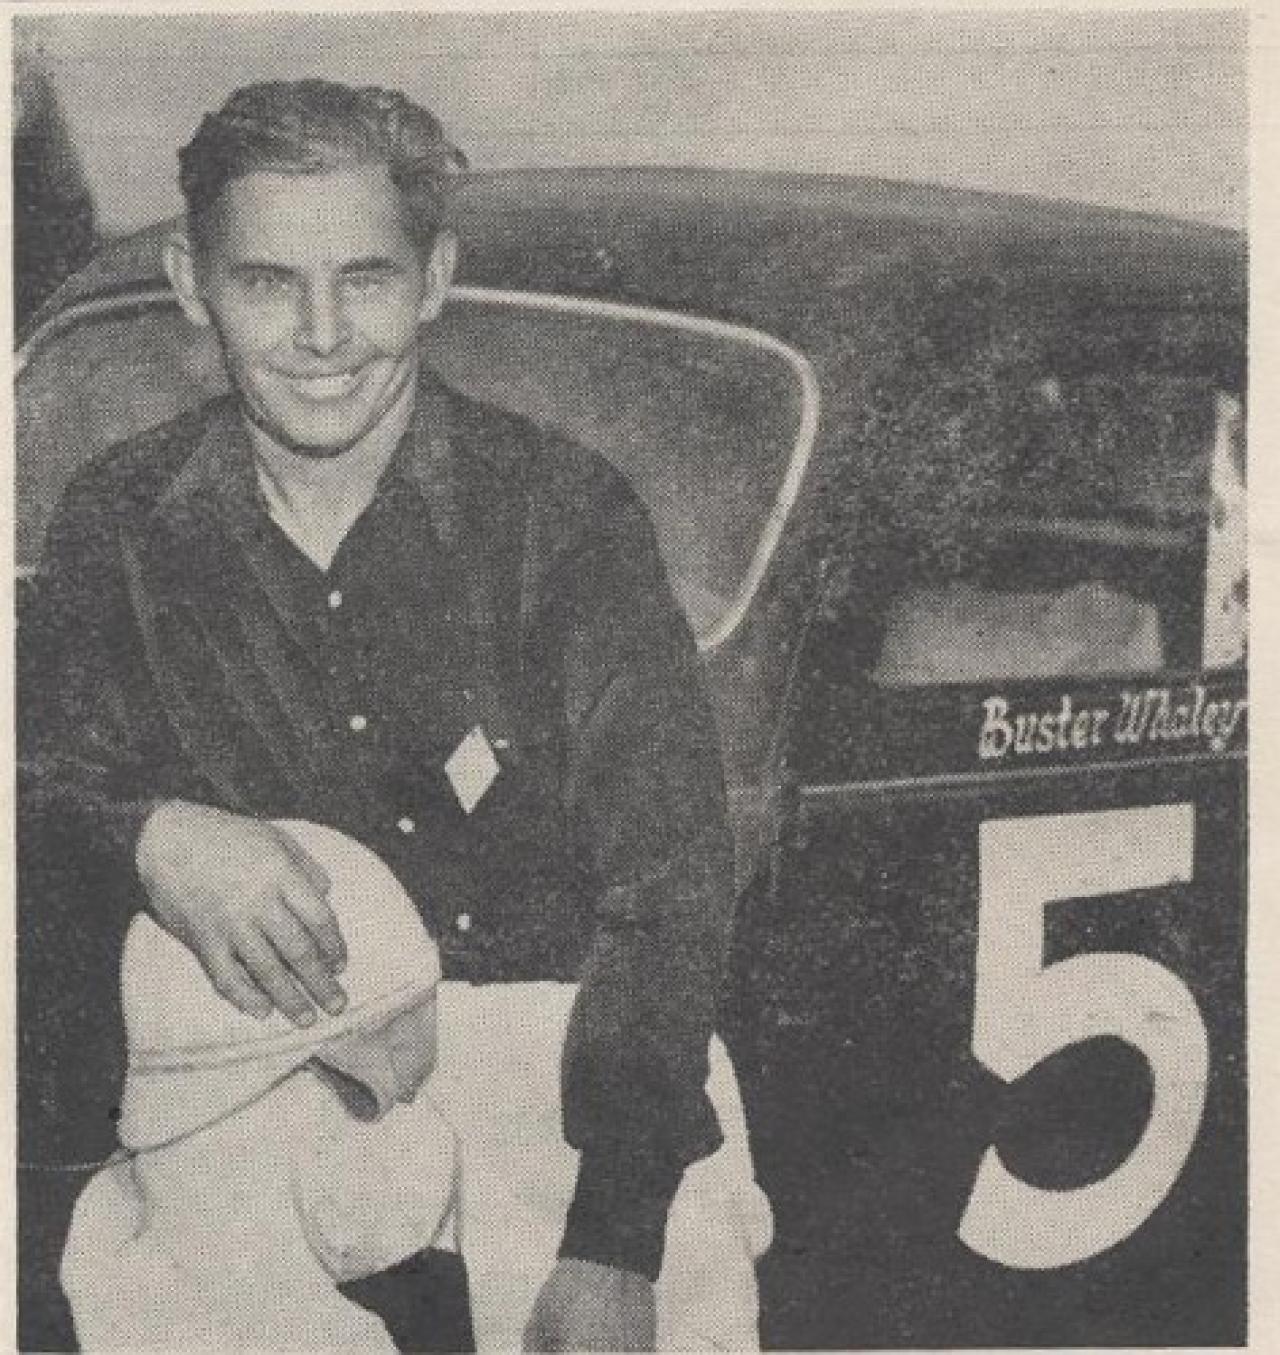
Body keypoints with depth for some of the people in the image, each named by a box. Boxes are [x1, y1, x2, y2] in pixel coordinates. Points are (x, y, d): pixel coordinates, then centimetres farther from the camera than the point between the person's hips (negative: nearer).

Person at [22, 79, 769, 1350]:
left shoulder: (563, 515, -9)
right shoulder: (117, 523, 0)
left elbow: (665, 890, -12)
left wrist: (613, 1244, -23)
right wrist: (150, 837, -23)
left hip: (569, 1033, -2)